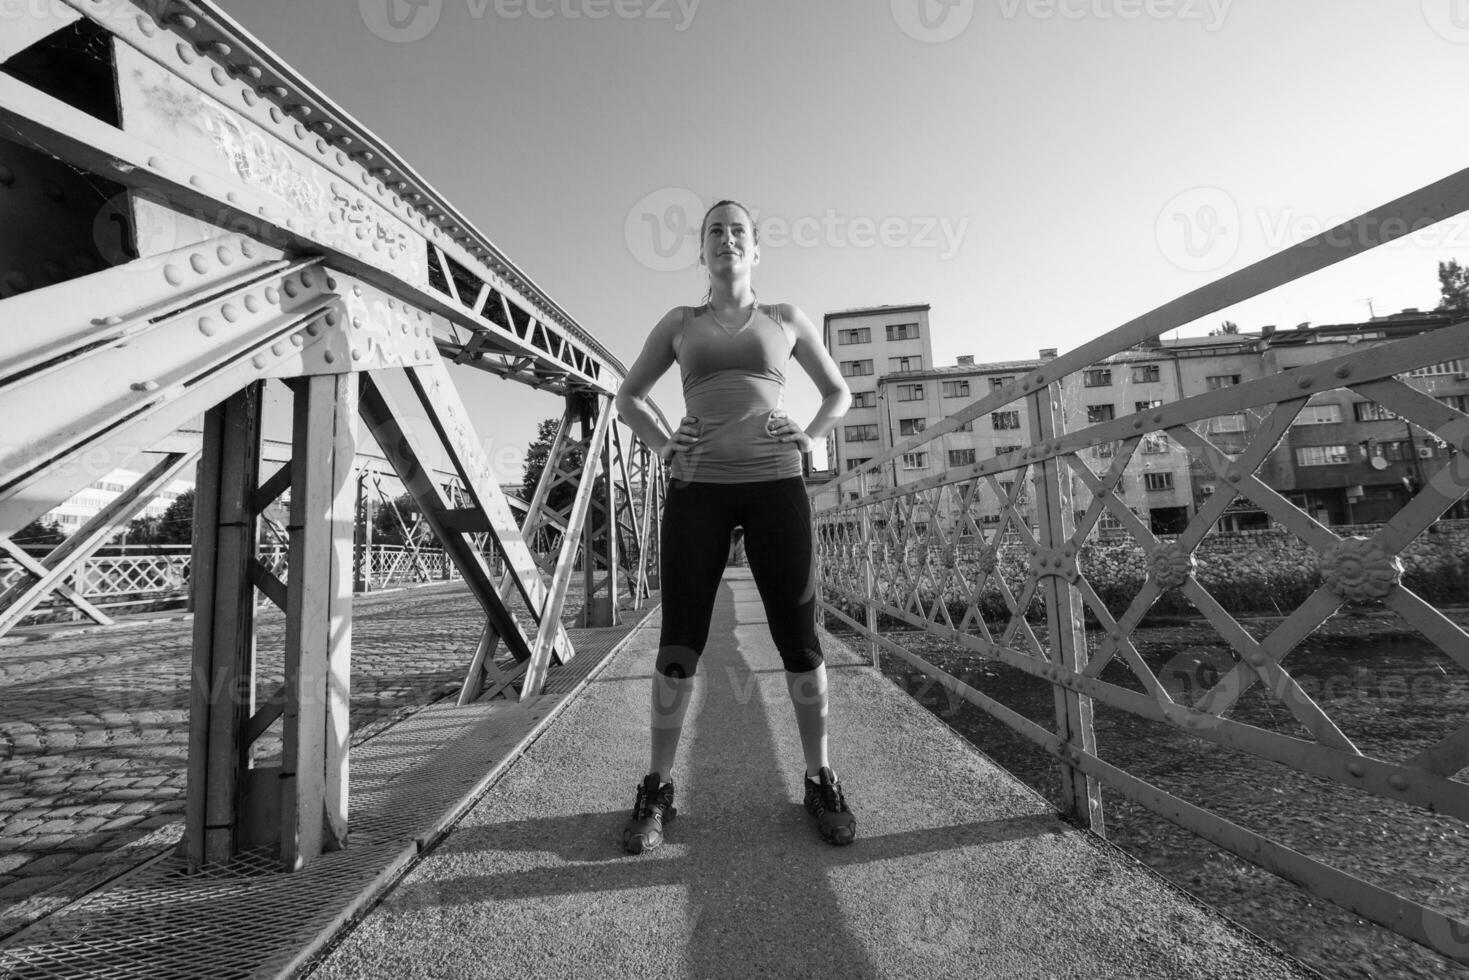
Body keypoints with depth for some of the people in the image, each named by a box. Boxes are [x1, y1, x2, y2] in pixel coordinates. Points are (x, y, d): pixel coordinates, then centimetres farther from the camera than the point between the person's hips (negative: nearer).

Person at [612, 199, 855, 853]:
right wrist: (661, 445, 3)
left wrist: (810, 437, 2)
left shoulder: (785, 319, 15)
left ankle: (820, 780, 18)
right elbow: (627, 397, 22)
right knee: (679, 640, -1)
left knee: (798, 636, 0)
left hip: (775, 483, 0)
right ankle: (657, 788, 15)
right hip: (697, 487, 1)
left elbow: (839, 393, 22)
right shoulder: (678, 323, 16)